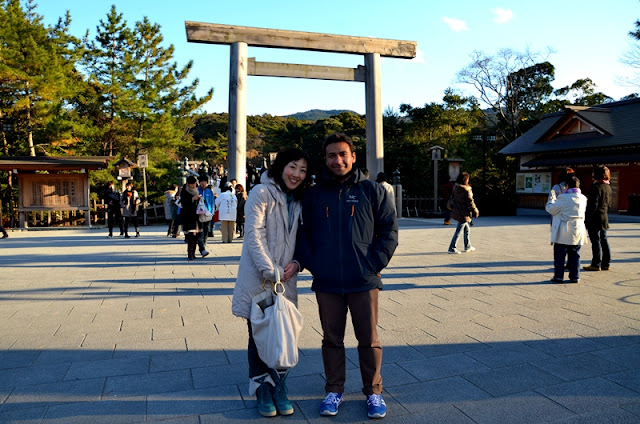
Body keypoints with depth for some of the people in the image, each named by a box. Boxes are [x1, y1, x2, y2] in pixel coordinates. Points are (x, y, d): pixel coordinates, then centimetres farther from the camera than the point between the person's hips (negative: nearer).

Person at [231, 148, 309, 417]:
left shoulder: (297, 201, 13)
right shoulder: (262, 193, -8)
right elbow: (254, 234, -16)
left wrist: (296, 263, -4)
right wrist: (270, 271, -23)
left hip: (286, 279, 6)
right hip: (258, 280, -5)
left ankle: (279, 391, 26)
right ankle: (263, 393, 23)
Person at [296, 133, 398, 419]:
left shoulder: (372, 191, 1)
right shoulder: (313, 195, 6)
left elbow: (389, 229, 1)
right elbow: (303, 233, 9)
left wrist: (375, 264, -8)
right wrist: (311, 264, -4)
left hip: (364, 282, -1)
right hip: (326, 284, 2)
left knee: (369, 339, 9)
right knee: (332, 339, 13)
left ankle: (373, 392, 26)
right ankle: (334, 390, 29)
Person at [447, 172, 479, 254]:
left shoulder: (455, 188, 2)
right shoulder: (466, 190, -20)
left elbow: (452, 198, 11)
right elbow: (470, 202, -15)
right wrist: (475, 211, -2)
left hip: (457, 211, 8)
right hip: (464, 213, -8)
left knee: (467, 229, 22)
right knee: (459, 231, -2)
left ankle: (468, 246, 32)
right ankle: (452, 248, 1)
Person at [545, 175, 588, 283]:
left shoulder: (563, 198, -14)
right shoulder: (583, 198, 3)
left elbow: (551, 209, -6)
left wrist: (551, 201, 16)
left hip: (563, 232, -5)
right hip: (578, 231, 5)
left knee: (559, 255, 3)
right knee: (574, 254, 13)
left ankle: (559, 276, 4)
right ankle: (575, 277, 15)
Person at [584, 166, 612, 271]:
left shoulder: (596, 187, -16)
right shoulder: (608, 187, 12)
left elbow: (593, 205, -20)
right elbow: (608, 203, 17)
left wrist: (587, 218, -16)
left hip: (595, 218, -9)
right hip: (604, 218, 9)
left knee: (596, 241, -4)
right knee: (603, 240, 13)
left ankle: (596, 264, 0)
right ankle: (606, 263, 19)